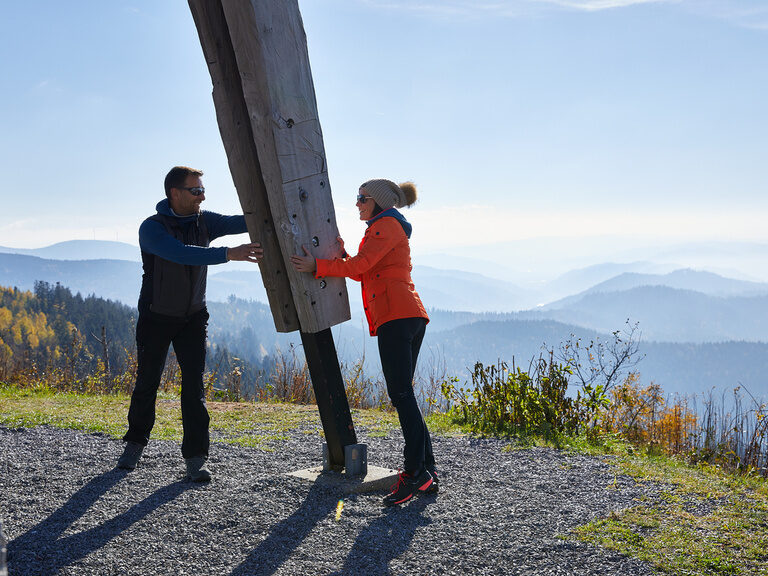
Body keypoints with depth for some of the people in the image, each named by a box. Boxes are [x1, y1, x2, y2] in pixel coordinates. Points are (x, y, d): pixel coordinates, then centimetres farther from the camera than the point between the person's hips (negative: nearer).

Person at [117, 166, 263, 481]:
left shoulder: (203, 221, -3)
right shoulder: (152, 228, -20)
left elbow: (236, 223, -18)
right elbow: (181, 253, -36)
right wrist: (228, 254, -46)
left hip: (193, 317, 3)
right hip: (156, 317, -3)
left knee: (194, 383, -6)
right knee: (147, 382, 9)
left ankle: (195, 457, -2)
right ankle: (135, 442, 31)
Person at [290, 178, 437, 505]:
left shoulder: (387, 226, -1)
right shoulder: (389, 229, 30)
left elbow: (361, 265, -12)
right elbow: (363, 273, 24)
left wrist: (318, 266, -10)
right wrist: (341, 256, 10)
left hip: (397, 316, -10)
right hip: (411, 318, 10)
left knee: (402, 395, -14)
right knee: (403, 396, 8)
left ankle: (417, 473, -16)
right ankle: (426, 473, 7)